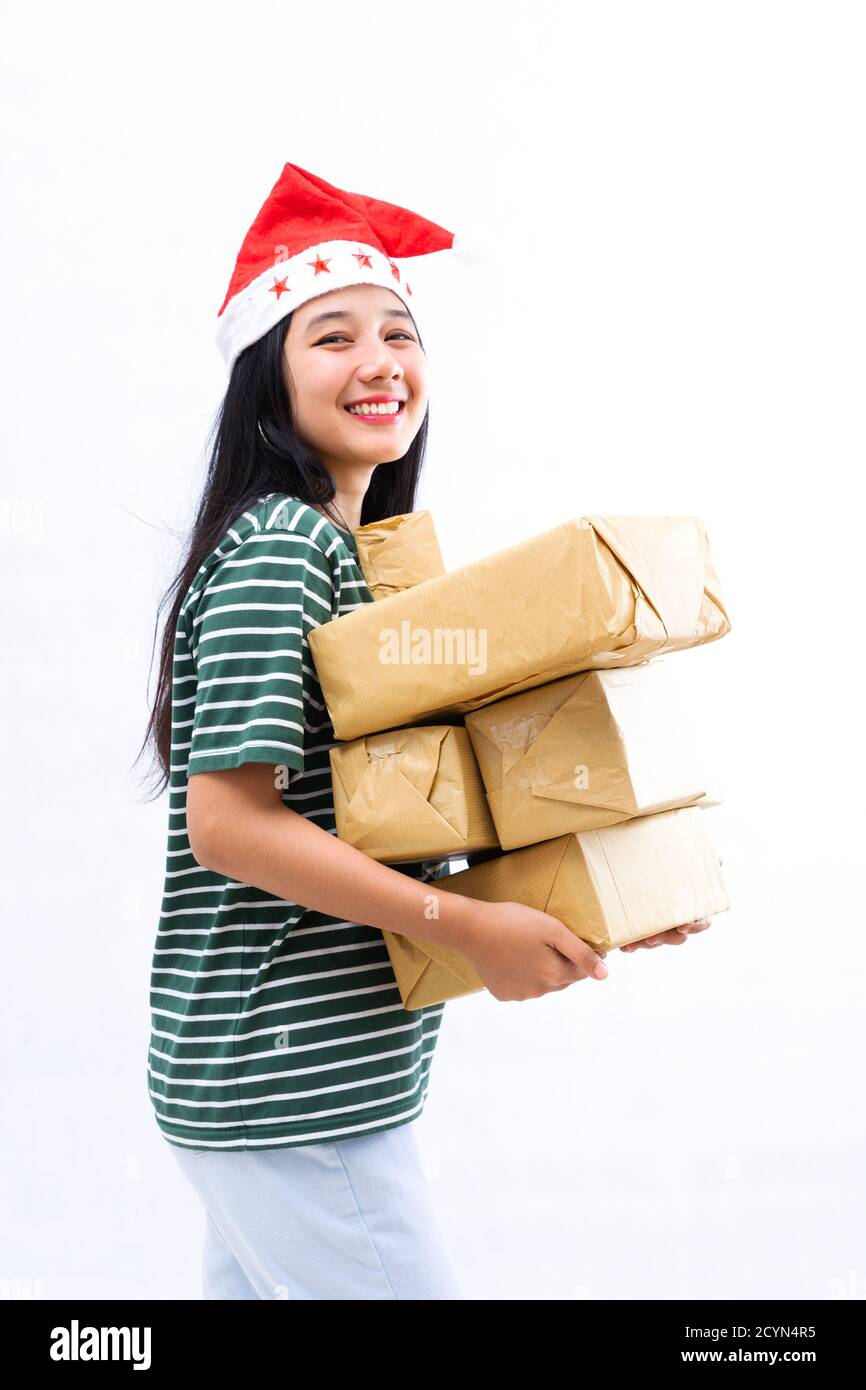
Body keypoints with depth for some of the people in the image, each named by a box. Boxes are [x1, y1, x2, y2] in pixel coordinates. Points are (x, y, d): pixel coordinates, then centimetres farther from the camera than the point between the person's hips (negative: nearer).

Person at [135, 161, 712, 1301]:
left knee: (258, 1280, 19)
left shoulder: (345, 549, 13)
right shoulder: (277, 548, -16)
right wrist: (471, 925, -20)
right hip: (293, 1089, -9)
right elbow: (228, 822, -22)